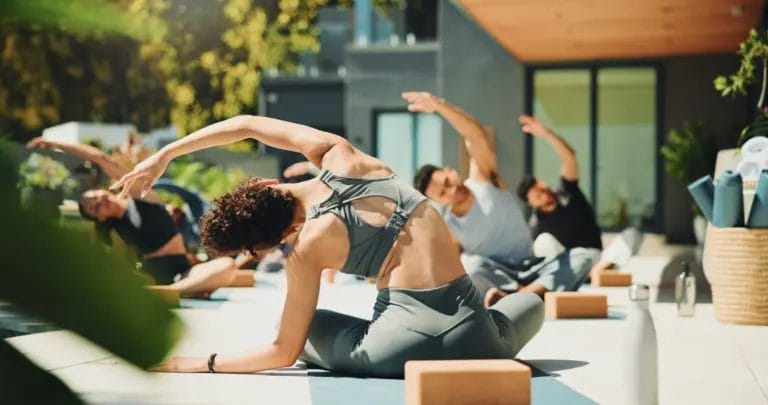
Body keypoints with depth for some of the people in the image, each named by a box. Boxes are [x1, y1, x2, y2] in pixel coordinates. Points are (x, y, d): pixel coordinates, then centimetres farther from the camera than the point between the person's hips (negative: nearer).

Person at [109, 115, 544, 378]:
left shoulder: (308, 250, -9)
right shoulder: (340, 155, 0)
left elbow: (284, 354, -1)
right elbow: (247, 124, 14)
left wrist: (199, 363, 7)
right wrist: (163, 156, 17)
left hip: (403, 344, -3)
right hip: (468, 337, 3)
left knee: (301, 326, 26)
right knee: (530, 302, 39)